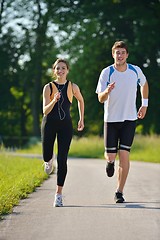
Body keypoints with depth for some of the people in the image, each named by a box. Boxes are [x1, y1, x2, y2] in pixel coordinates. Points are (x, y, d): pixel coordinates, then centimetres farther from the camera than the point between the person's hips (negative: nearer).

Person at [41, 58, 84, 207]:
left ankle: (59, 194, -1)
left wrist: (81, 119, 20)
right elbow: (45, 111, -11)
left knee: (62, 160, -6)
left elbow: (80, 100, 20)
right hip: (49, 123, 0)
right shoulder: (48, 87, -5)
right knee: (46, 156, 3)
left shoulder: (73, 87, 0)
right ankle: (49, 160, 45)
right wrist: (54, 100, -29)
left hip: (65, 124, 0)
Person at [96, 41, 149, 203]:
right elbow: (100, 99, -11)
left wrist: (144, 104, 15)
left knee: (124, 156, -7)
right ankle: (109, 162, 40)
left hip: (129, 119, 1)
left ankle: (119, 192, 2)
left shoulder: (136, 71, -2)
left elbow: (144, 84, 21)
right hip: (111, 119, -1)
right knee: (111, 155, 0)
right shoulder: (106, 73, -9)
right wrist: (107, 91, -33)